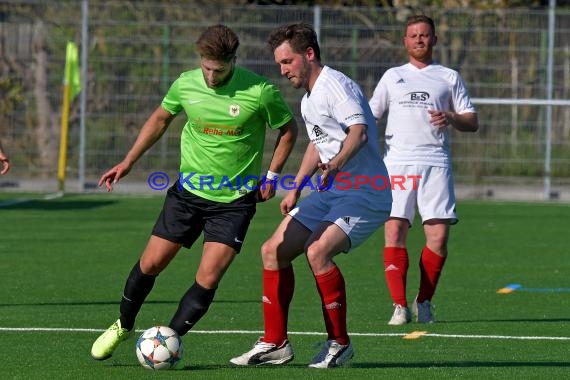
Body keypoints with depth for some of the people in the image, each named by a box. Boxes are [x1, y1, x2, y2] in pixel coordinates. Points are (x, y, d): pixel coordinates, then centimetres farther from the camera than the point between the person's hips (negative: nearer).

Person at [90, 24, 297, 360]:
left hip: (235, 200, -3)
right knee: (151, 263, 4)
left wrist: (272, 175, -4)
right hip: (189, 191, 3)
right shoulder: (185, 84, -5)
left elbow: (288, 129, 1)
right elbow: (160, 119, 14)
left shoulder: (259, 91, -16)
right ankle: (123, 326, 28)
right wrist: (128, 162, 9)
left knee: (208, 279, -13)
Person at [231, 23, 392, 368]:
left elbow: (359, 131, -33)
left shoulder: (336, 86, -16)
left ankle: (339, 344, -14)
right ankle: (275, 344, 15)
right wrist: (296, 189, 31)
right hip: (330, 192, 10)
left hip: (364, 194, -10)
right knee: (273, 252, 6)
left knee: (317, 251, -29)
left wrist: (336, 164, -50)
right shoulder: (309, 100, 16)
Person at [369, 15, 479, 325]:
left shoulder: (449, 78, 16)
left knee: (438, 236, -8)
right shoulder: (392, 77, 19)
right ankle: (400, 306, -8)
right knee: (394, 232, -11)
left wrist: (451, 119, -9)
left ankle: (424, 300, 10)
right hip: (397, 163, 1)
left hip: (435, 163, -1)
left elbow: (472, 122, 13)